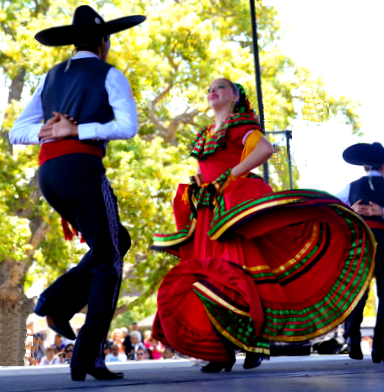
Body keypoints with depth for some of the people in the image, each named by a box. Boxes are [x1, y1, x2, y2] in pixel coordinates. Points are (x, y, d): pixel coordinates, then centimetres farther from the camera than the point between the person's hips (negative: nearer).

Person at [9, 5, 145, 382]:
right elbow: (128, 126, -11)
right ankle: (87, 357, -10)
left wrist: (45, 132, -2)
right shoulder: (110, 76, 7)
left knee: (117, 242, 21)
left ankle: (59, 299, 2)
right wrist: (75, 131, -13)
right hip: (82, 168, -6)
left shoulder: (51, 77, 24)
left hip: (48, 174, 7)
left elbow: (16, 132, 15)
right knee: (107, 263, 0)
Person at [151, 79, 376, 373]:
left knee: (235, 267, -16)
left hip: (237, 206, -7)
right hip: (208, 214, 7)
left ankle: (257, 342, -10)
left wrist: (232, 175, -15)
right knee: (208, 271, -2)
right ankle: (222, 350, -2)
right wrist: (199, 186, 8)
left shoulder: (239, 124, 2)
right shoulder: (204, 135, 23)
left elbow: (265, 149, -15)